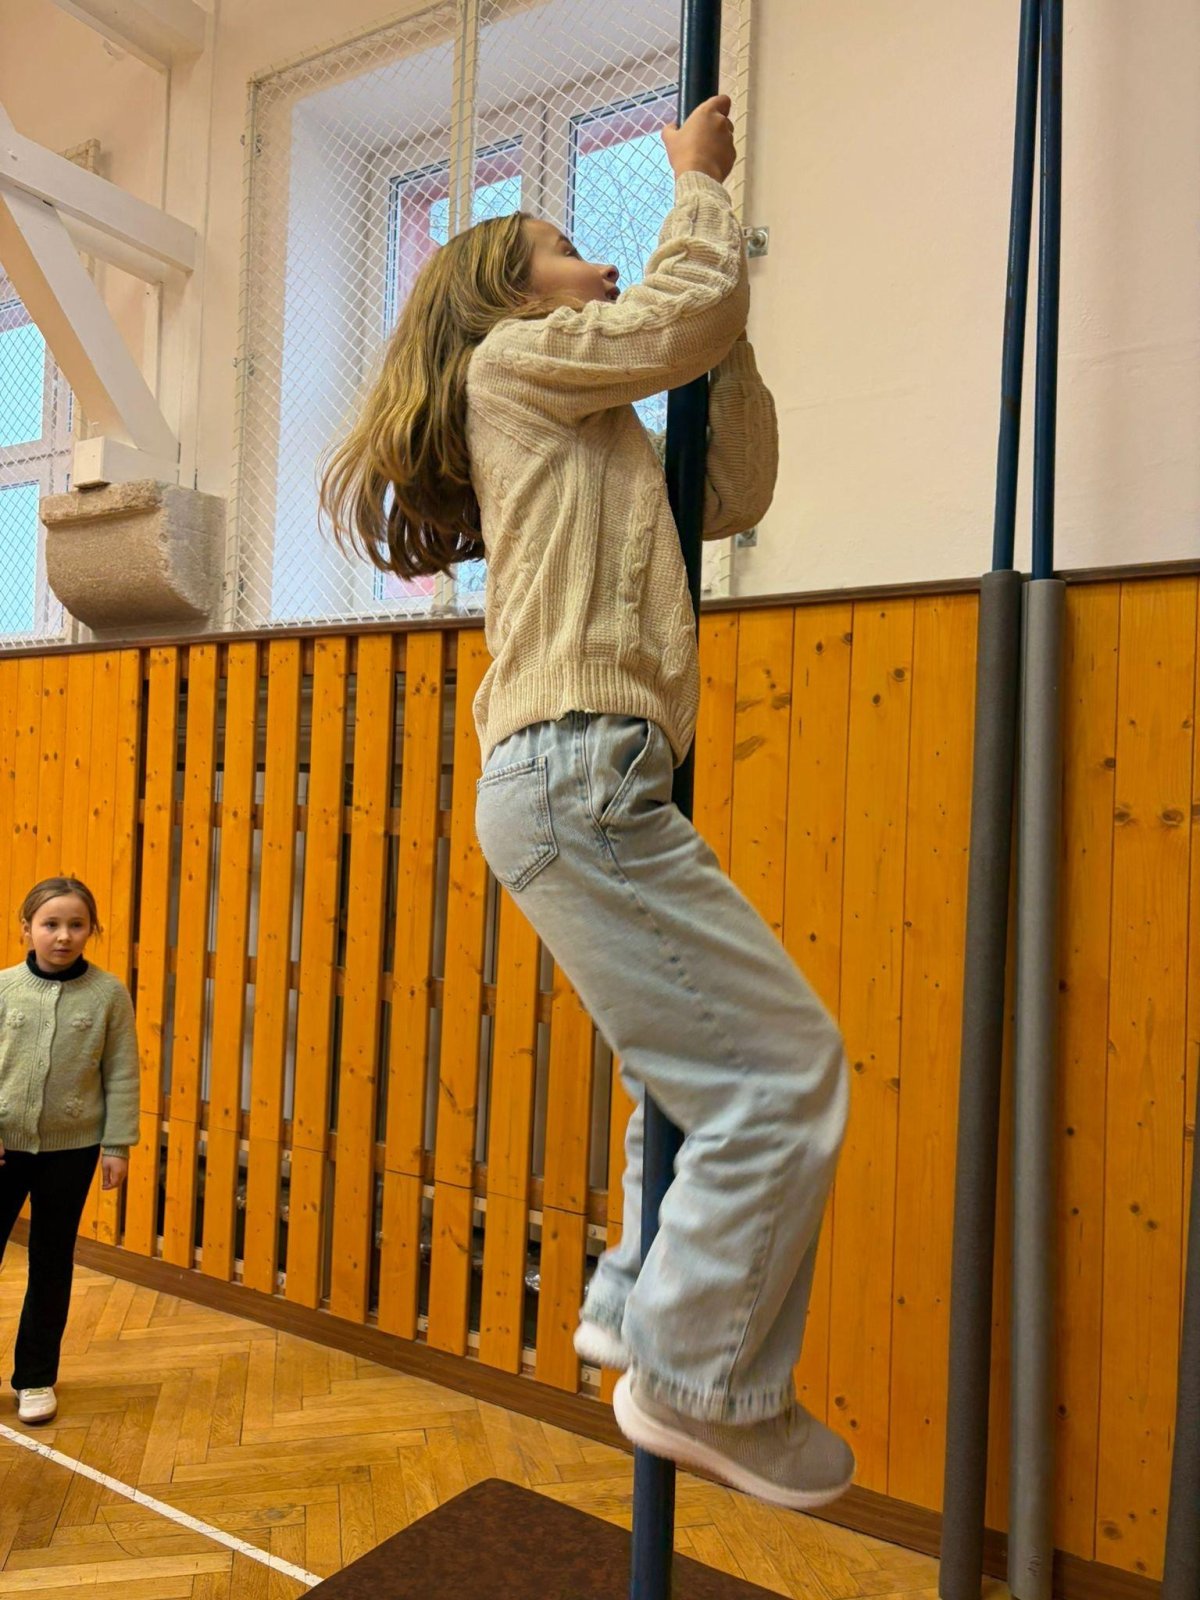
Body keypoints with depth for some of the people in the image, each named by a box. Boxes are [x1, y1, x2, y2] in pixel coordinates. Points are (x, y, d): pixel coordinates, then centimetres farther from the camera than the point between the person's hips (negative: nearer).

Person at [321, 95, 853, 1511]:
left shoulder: (588, 434, 30)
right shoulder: (513, 360, 5)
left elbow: (734, 493, 25)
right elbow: (699, 306, -2)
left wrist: (725, 339, 22)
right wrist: (700, 181, 16)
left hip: (585, 785, 10)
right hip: (576, 773, -10)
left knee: (709, 1068, 15)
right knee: (783, 1066, -12)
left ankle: (637, 1311, 25)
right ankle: (701, 1384, 1)